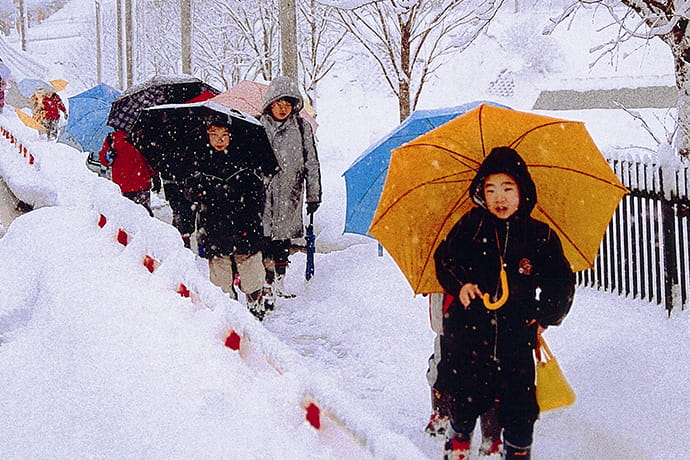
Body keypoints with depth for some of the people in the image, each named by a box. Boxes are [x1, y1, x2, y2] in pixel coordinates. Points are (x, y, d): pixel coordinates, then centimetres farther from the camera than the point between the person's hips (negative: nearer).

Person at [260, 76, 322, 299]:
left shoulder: (302, 127, 5)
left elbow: (312, 164, 10)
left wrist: (313, 195, 8)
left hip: (289, 195, 1)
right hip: (261, 193, -1)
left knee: (283, 238, 6)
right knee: (263, 238, -7)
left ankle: (279, 282, 17)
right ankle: (264, 282, 2)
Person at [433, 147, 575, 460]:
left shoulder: (541, 236, 0)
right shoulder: (471, 226, 0)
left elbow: (562, 282, 10)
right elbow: (444, 258, 10)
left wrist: (546, 316, 1)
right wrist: (460, 284, -7)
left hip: (517, 340, 0)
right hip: (470, 335, 0)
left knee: (520, 411, 3)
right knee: (467, 402, 9)